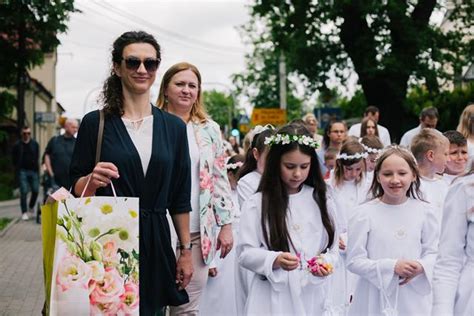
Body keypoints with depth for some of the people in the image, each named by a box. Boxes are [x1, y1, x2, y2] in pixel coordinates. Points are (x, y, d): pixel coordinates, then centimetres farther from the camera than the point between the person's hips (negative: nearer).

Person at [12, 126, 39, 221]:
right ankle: (24, 212, 0)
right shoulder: (17, 145, 2)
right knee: (24, 192, -6)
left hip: (33, 171, 2)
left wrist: (37, 168, 3)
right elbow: (14, 159, 8)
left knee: (35, 190, 1)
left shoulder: (35, 144, 7)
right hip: (22, 171, -2)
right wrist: (18, 168, 2)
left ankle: (31, 207, 28)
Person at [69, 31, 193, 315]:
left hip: (156, 243, 2)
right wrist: (92, 181, -19)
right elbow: (76, 190, 2)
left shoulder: (173, 127, 7)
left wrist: (186, 251, 7)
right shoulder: (95, 123, 0)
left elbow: (180, 198, 9)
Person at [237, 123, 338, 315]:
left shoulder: (321, 201, 5)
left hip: (311, 296, 2)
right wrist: (275, 260, -22)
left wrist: (325, 262, -13)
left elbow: (332, 249, 8)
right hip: (272, 297, -2)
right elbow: (245, 253, -6)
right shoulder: (257, 204, -3)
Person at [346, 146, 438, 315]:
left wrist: (421, 267, -14)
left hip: (415, 298, 2)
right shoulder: (364, 214, -9)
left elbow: (432, 252, 6)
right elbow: (354, 261, -9)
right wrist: (392, 267, -19)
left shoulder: (423, 211, -1)